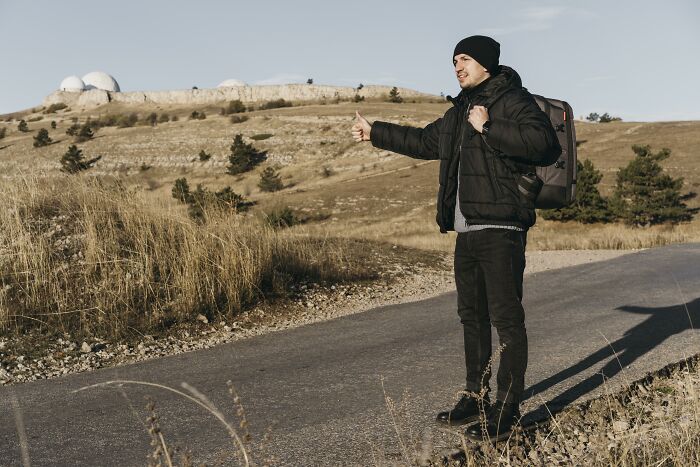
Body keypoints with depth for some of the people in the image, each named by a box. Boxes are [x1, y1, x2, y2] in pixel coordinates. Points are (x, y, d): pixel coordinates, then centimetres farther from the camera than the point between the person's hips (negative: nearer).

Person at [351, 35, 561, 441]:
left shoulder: (514, 101, -6)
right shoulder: (461, 111, 21)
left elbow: (546, 144, -23)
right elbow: (424, 141, 36)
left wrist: (488, 128, -22)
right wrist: (375, 133, 41)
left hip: (501, 231, -9)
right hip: (467, 233, 9)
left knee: (506, 318, -6)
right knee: (472, 316, 14)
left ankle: (507, 411, -1)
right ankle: (476, 398, 25)